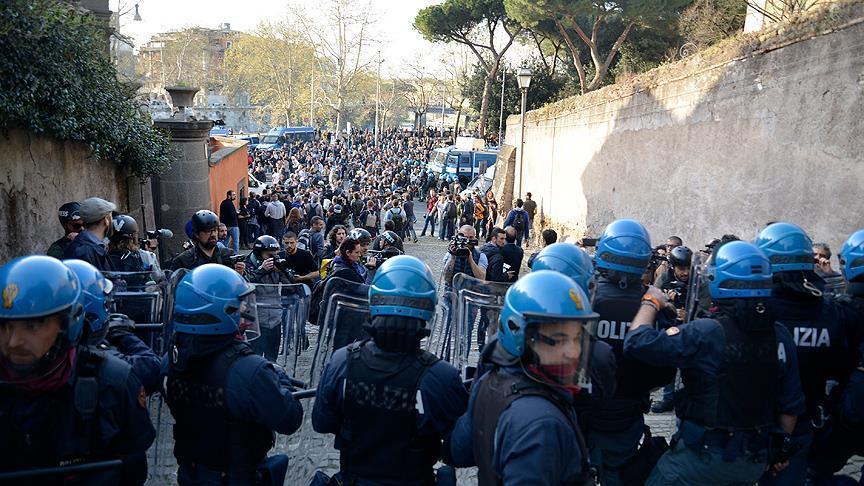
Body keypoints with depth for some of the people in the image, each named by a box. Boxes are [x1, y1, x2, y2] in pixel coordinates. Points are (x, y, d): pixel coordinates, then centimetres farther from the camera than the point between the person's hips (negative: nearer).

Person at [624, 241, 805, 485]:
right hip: (755, 462, 6)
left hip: (703, 457, -6)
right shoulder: (781, 336, -5)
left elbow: (637, 341, -24)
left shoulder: (706, 333, -24)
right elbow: (791, 405, 3)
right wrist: (780, 449, 19)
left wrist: (650, 302, -6)